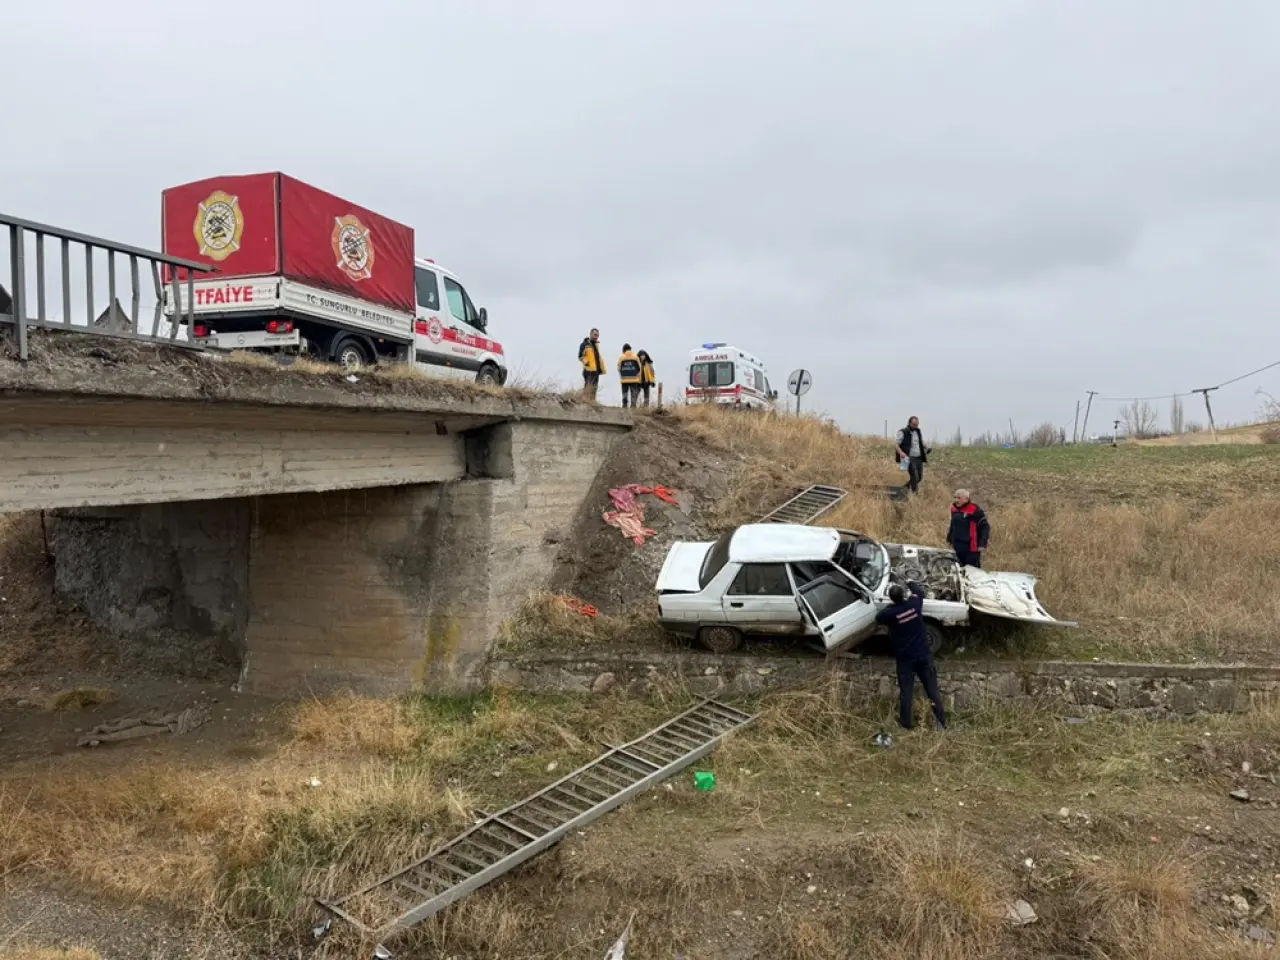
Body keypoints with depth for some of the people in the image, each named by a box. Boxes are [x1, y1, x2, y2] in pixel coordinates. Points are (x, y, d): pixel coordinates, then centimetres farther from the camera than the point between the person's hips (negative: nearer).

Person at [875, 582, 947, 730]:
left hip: (905, 658, -2)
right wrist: (909, 584, 28)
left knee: (906, 691, 14)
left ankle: (906, 722, 26)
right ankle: (942, 721, 22)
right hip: (923, 655, 2)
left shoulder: (890, 613, -19)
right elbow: (919, 590, 11)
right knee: (932, 688, 14)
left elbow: (878, 618, 5)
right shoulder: (914, 603, -12)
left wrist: (891, 605, 8)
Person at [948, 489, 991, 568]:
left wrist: (982, 544, -14)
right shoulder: (954, 509, 8)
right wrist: (950, 539, 21)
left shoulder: (974, 510, -14)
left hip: (971, 549, -7)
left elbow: (985, 527, -11)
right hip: (957, 548, 7)